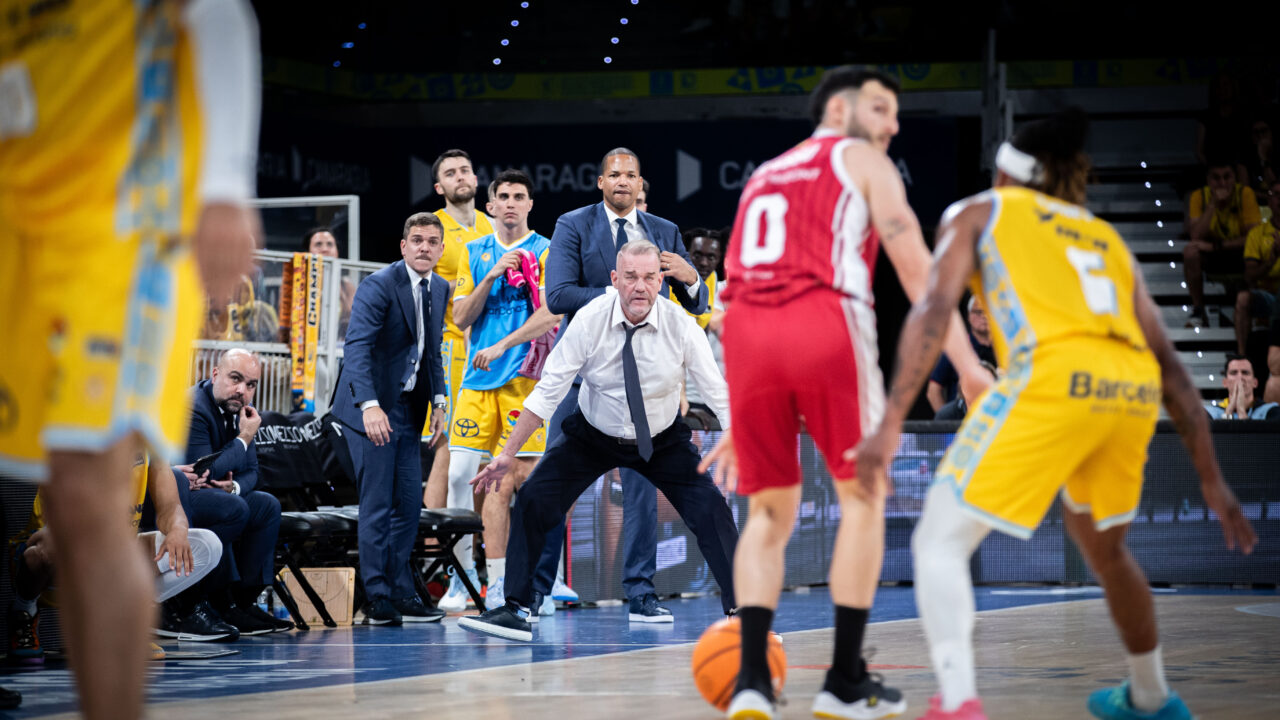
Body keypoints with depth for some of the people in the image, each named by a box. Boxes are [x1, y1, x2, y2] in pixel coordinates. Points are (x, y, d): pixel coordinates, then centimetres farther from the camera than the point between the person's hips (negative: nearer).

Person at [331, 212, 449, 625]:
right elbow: (357, 347, -24)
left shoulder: (440, 290, 9)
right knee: (377, 506, -7)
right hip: (372, 407, -7)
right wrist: (370, 406, -36)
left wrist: (437, 401, 7)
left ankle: (401, 593, 13)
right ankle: (377, 599, -2)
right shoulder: (378, 286, -15)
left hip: (408, 409, 7)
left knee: (410, 502, 6)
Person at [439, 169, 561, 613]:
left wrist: (501, 347, -15)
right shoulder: (474, 253, 16)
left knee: (520, 476, -7)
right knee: (459, 475, -4)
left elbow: (550, 313, -8)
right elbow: (461, 318, 10)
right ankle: (462, 577, 4)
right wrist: (490, 278, -5)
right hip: (478, 377, 4)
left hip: (525, 375, -4)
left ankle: (498, 581, -1)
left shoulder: (545, 251, 3)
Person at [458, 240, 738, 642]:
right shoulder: (589, 321, -20)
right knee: (533, 502, -13)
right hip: (593, 436, 0)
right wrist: (508, 454, -17)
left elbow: (718, 393, -15)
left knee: (710, 509, -17)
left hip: (662, 440, 0)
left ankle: (740, 612, -5)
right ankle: (516, 610, -2)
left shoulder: (679, 325, -20)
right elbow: (548, 392, -16)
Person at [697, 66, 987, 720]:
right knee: (863, 495, 10)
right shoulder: (861, 160, 16)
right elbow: (916, 270, 4)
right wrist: (968, 366, 2)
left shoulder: (763, 177, 34)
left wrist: (737, 424, 35)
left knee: (769, 512, 15)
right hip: (826, 323, -5)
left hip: (747, 335, 5)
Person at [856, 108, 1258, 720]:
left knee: (940, 542, 0)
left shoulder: (979, 212, 22)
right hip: (1135, 390, 5)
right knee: (1099, 543, 31)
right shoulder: (1107, 239, 34)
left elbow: (933, 310, 4)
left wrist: (891, 424, -3)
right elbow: (1171, 369, 28)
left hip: (1054, 376, -5)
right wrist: (1212, 483, 29)